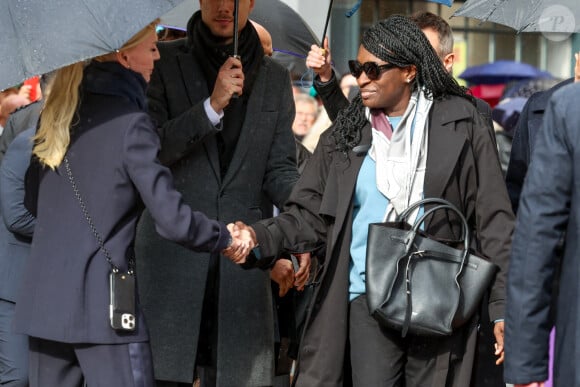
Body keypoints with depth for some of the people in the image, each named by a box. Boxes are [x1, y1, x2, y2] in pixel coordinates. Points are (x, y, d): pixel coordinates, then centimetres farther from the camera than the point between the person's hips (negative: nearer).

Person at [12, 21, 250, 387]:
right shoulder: (130, 121, -10)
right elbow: (172, 219, -14)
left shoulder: (57, 114, 10)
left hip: (43, 299, 7)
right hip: (102, 306, -7)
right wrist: (227, 238, 2)